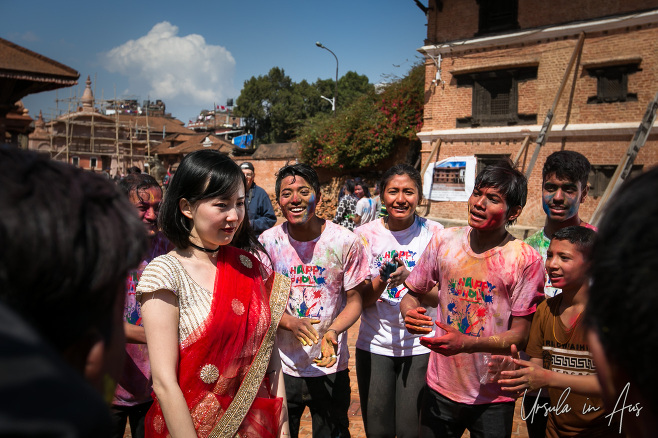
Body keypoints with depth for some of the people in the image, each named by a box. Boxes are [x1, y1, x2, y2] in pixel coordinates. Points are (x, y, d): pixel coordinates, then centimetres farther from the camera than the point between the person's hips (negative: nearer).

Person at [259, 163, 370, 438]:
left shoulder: (346, 242, -10)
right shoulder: (267, 243, -8)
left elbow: (354, 299, -2)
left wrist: (333, 331, -21)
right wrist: (291, 323, -21)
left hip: (331, 368, 0)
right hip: (282, 367, 1)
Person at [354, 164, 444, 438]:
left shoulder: (434, 233, -4)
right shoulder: (366, 235, -3)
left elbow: (438, 298, -7)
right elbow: (361, 300, -5)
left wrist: (407, 276, -25)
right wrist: (383, 277, -24)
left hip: (420, 346, -1)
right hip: (374, 345, 1)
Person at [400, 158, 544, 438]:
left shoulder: (525, 259, -14)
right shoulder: (443, 241, -4)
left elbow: (520, 335, -13)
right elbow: (412, 294, 6)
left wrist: (466, 343, -28)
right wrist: (410, 313, -17)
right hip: (440, 388, 3)